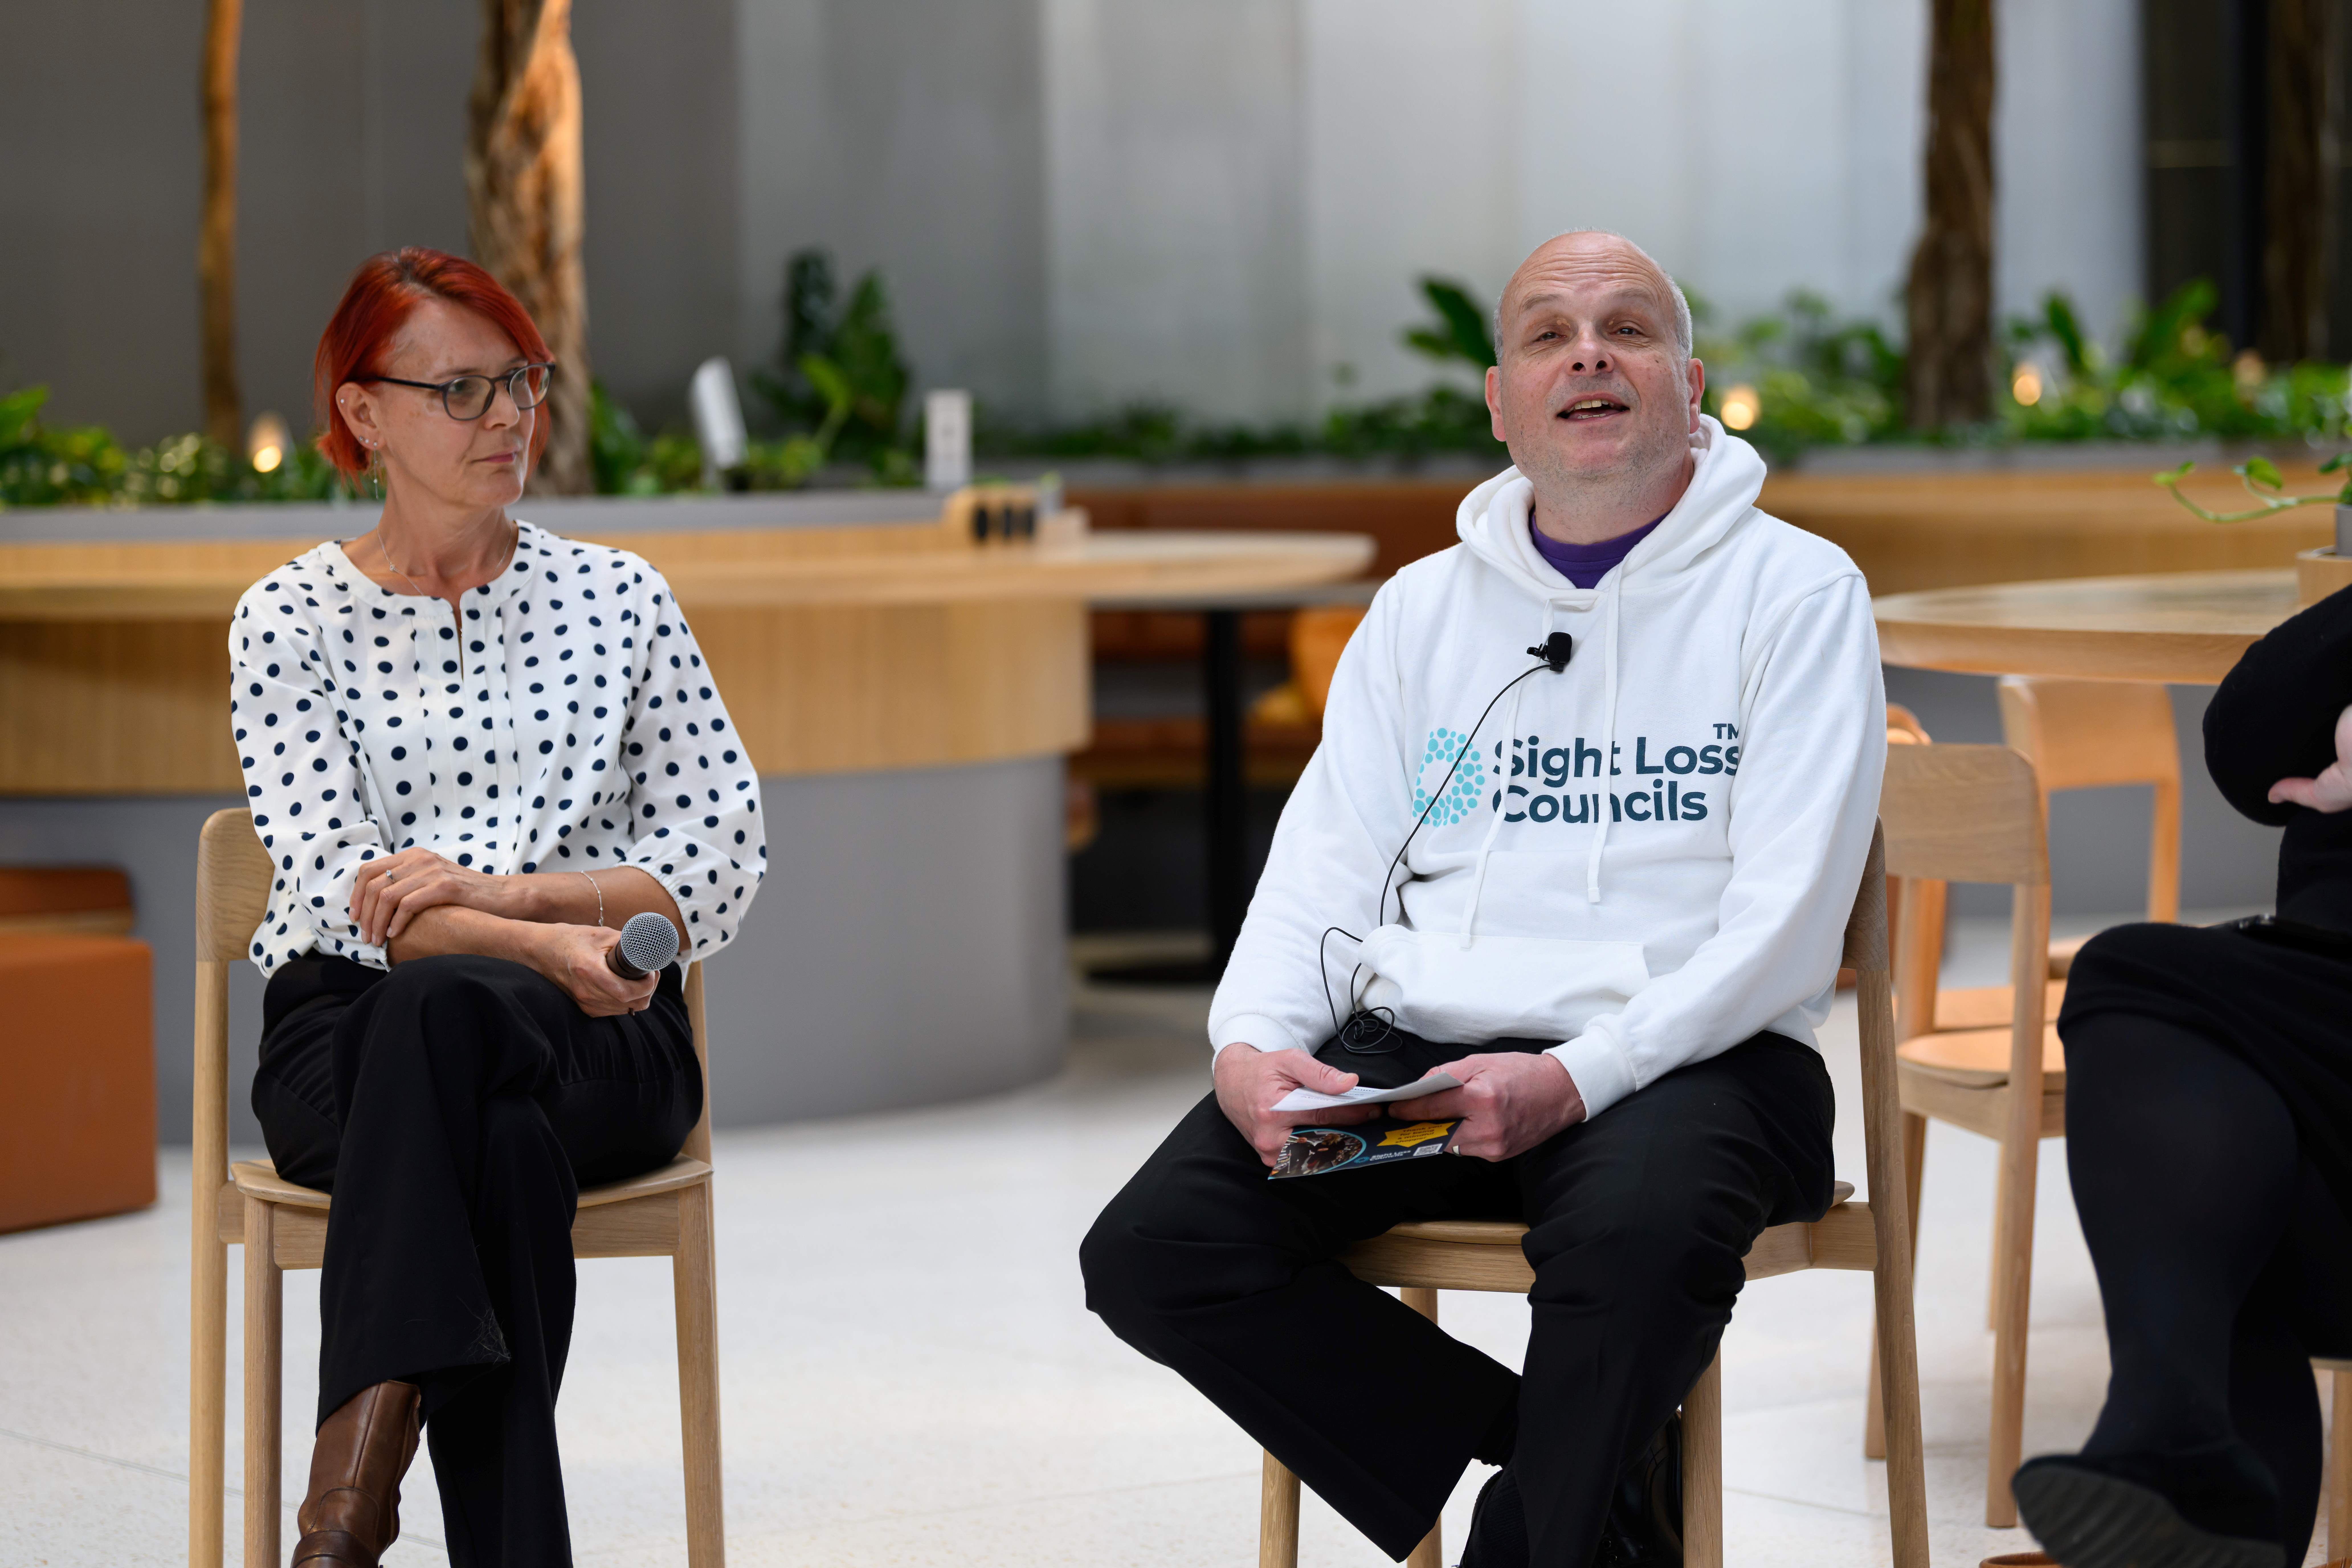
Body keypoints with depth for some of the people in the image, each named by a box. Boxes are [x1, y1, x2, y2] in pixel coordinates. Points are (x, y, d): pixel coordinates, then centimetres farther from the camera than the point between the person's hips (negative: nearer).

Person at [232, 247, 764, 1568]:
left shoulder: (617, 597, 13)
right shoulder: (291, 619, 7)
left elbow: (728, 852, 4)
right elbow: (333, 888, -5)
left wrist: (503, 891, -12)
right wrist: (546, 948, -22)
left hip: (596, 1036, 1)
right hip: (351, 1034, 0)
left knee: (446, 1008, -36)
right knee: (498, 1135, -37)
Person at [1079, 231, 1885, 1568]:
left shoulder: (1797, 593, 4)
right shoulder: (1424, 608, 20)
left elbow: (1787, 920, -6)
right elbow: (1326, 871, 15)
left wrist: (1575, 1079, -20)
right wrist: (1251, 1043, -8)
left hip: (1676, 1058, -5)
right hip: (1405, 1054, 5)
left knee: (1637, 1237, -39)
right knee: (1154, 1251, -19)